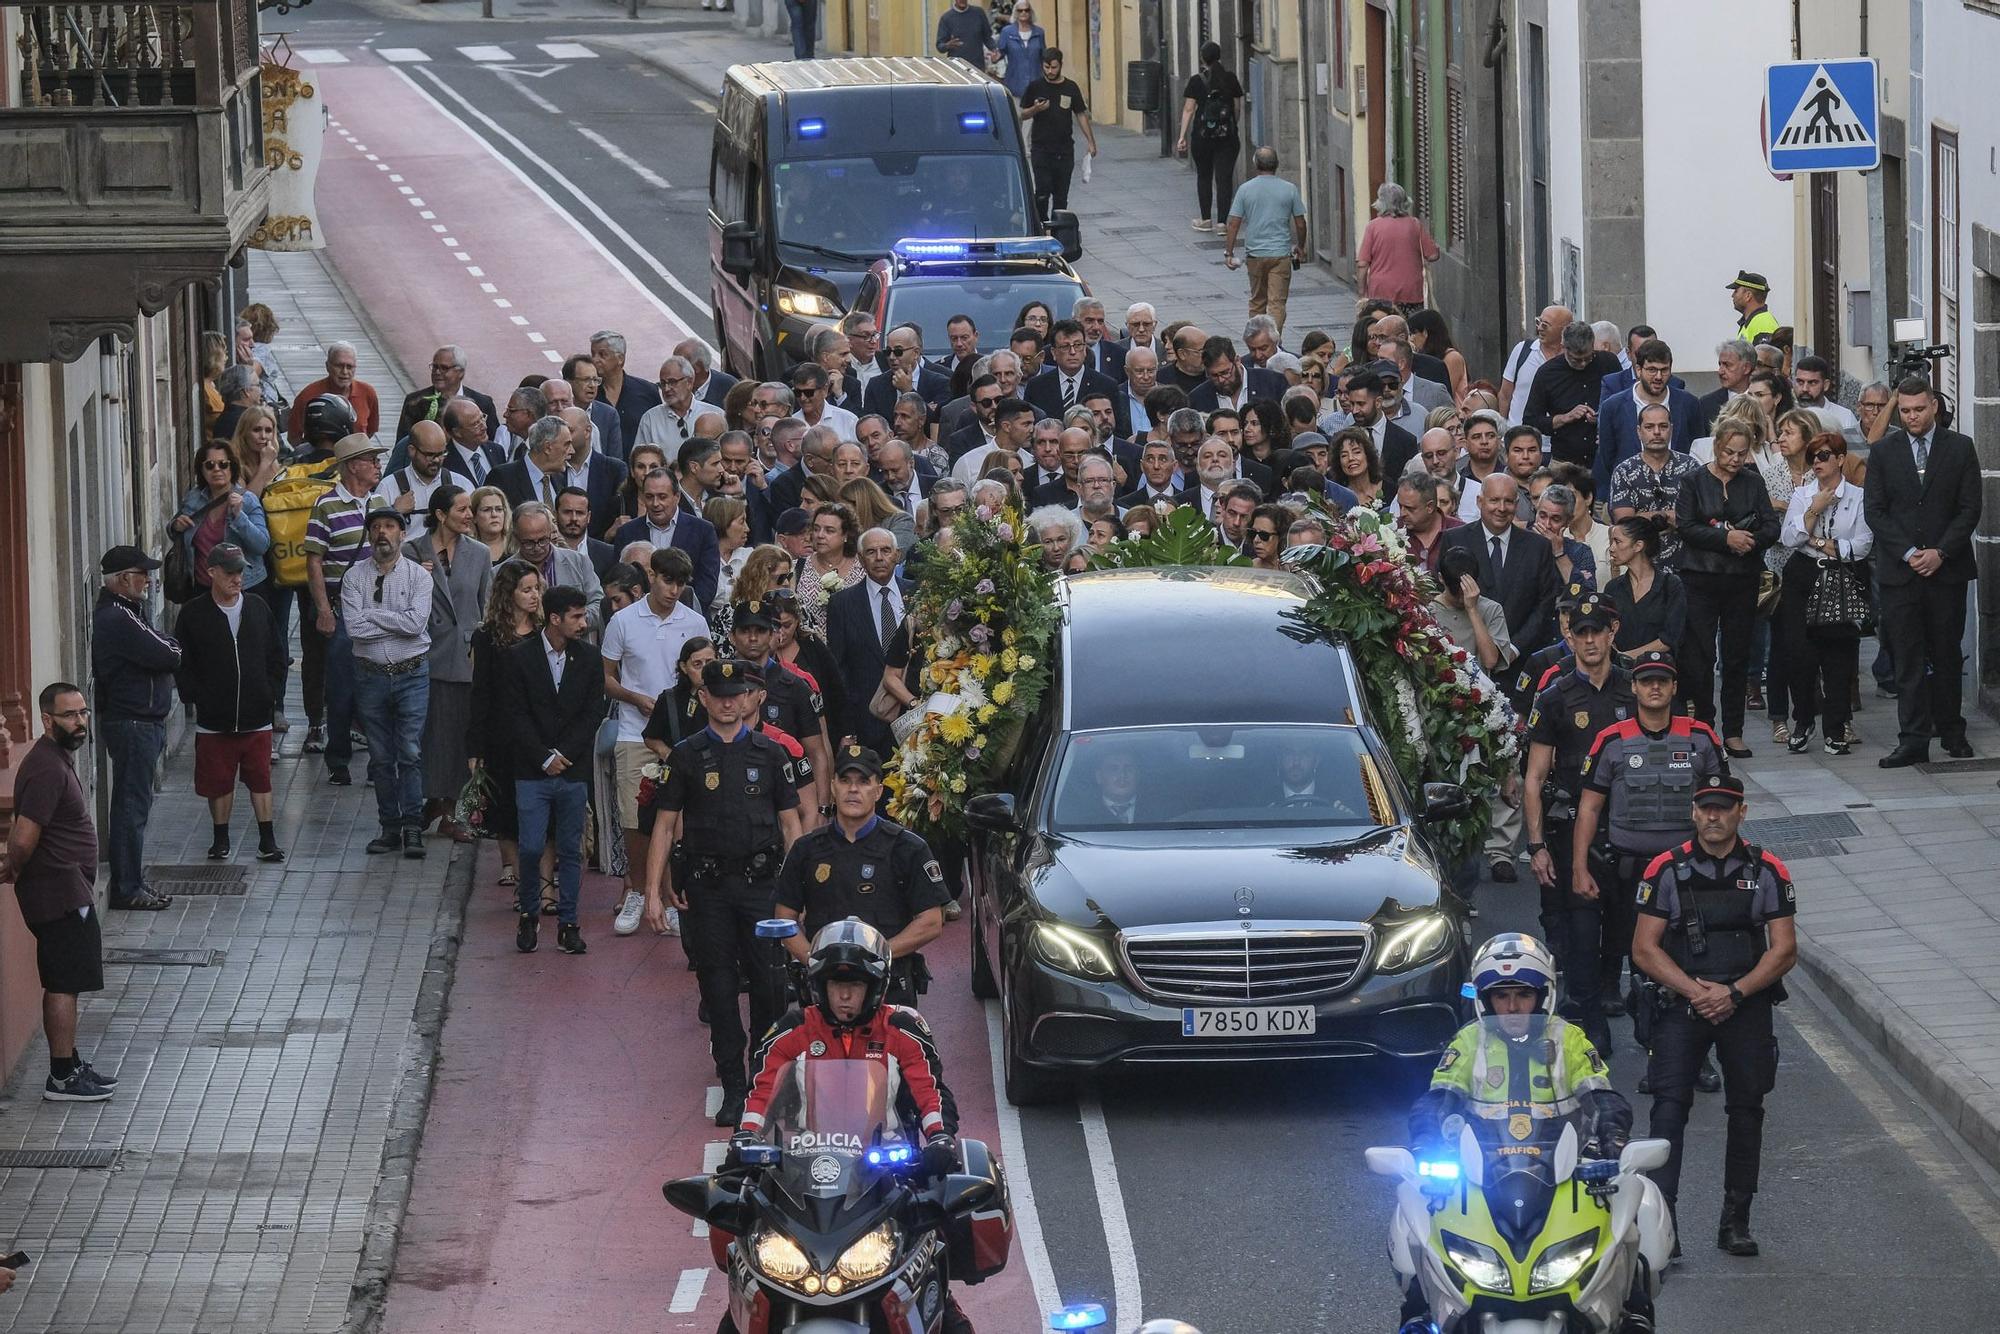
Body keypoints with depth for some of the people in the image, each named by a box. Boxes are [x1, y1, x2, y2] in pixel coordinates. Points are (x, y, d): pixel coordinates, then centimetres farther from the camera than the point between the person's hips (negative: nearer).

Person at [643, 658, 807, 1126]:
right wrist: (653, 891, -2)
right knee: (718, 984, 1)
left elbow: (790, 824, 10)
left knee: (768, 982, -5)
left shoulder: (771, 754, 7)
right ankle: (734, 1088, 7)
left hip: (760, 882, 0)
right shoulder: (686, 757, 6)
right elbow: (664, 826, 6)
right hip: (706, 888, 0)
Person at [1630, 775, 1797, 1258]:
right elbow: (1644, 949, -1)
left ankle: (1736, 1220, 15)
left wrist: (1734, 993, -11)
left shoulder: (1767, 872, 5)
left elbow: (1784, 950, 2)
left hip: (1746, 1002, 2)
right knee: (1670, 1102, -15)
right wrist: (1695, 991, -13)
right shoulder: (1667, 870, 2)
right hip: (1680, 1000, -2)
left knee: (1747, 1108, 5)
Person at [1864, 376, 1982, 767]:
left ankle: (1951, 731, 18)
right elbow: (1874, 510, 2)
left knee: (1947, 655, 6)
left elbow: (1969, 509, 0)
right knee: (1908, 658, -3)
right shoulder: (1883, 451, 5)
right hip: (1899, 572, 0)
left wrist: (1940, 552, -10)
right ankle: (1913, 740, -4)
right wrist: (1908, 553, -9)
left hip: (1947, 569, 0)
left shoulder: (1960, 448, 4)